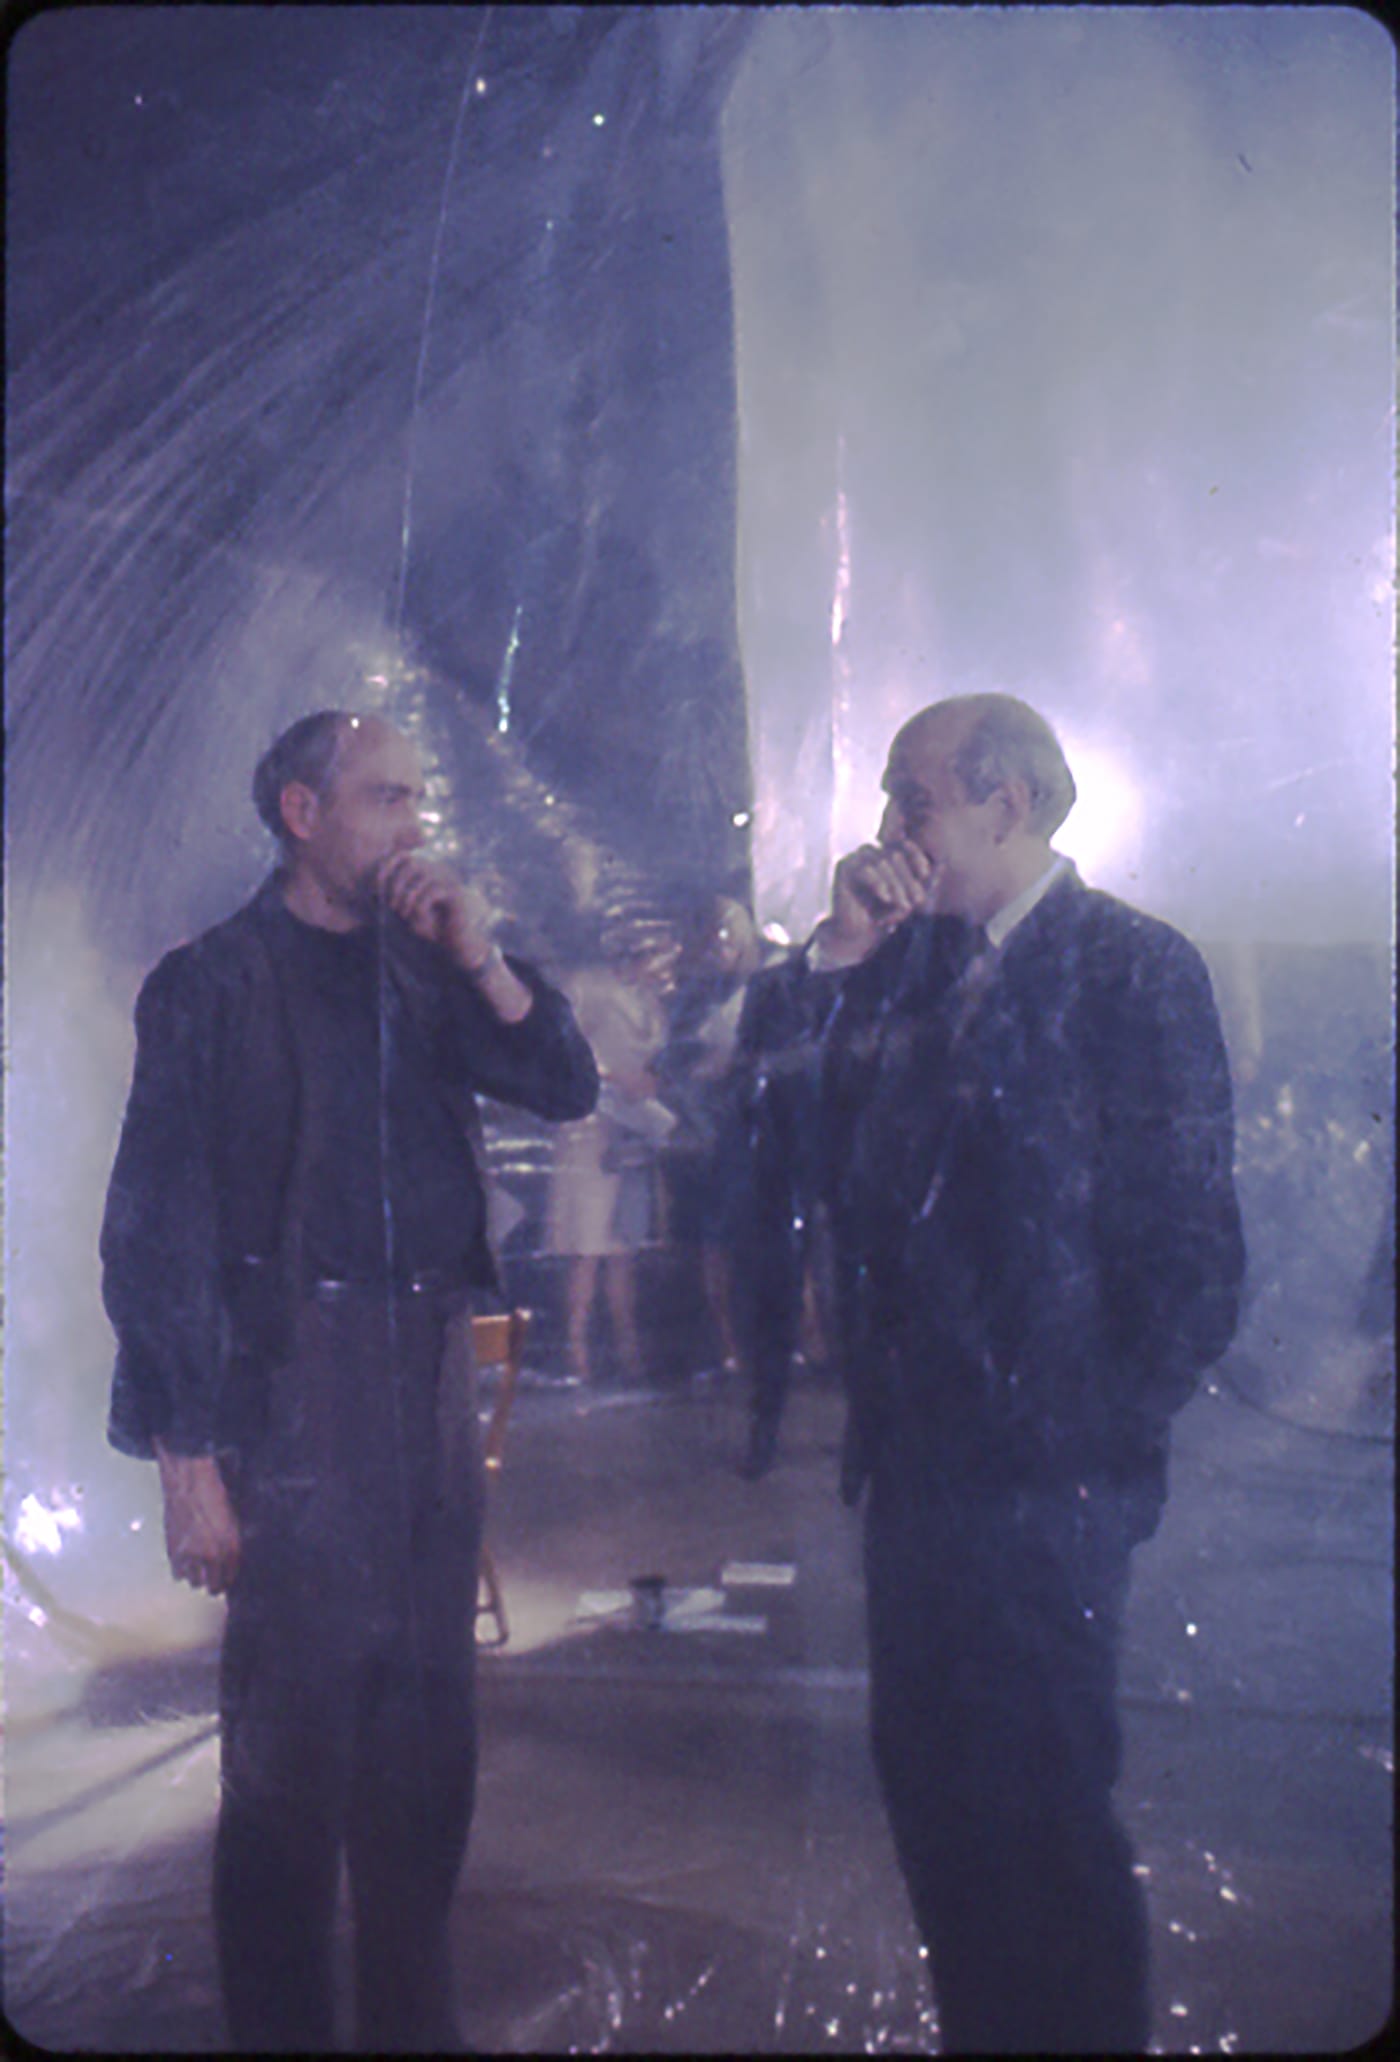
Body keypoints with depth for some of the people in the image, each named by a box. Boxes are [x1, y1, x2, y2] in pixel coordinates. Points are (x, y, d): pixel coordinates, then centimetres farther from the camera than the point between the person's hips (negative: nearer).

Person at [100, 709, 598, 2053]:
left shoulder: (421, 970, 10)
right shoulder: (213, 985, -5)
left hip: (431, 1363, 6)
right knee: (293, 1737, 0)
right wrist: (188, 1456, -11)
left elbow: (566, 1089, 7)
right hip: (293, 1376, -5)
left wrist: (480, 956, -7)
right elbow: (154, 1228, -7)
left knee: (427, 1730, 13)